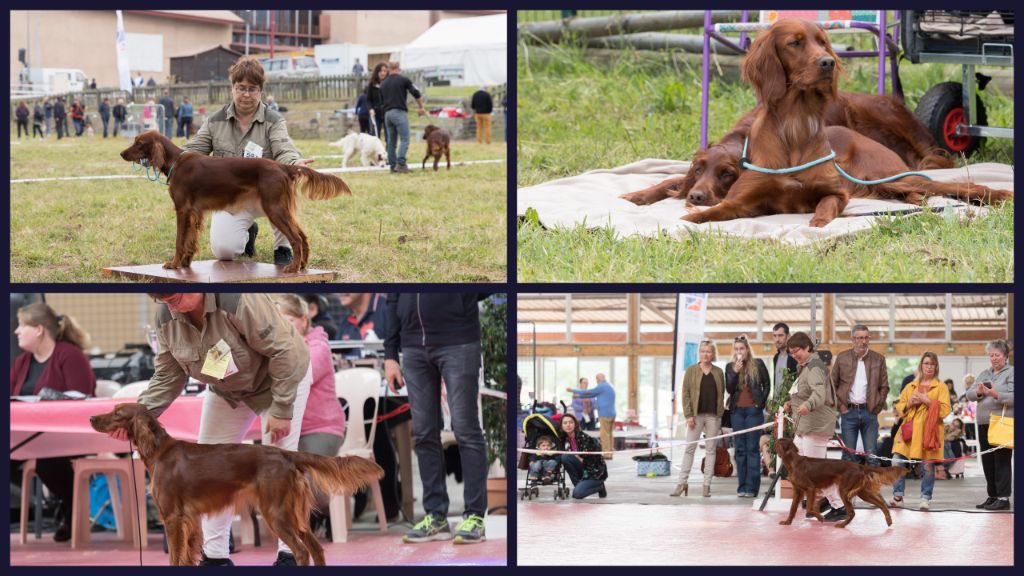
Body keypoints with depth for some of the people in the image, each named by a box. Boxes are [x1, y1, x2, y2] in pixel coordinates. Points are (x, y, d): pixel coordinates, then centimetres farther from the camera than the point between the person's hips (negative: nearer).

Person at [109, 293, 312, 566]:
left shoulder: (238, 300, -39)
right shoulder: (167, 318, -17)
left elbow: (283, 351, -32)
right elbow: (168, 376, -7)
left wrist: (281, 410, -28)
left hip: (280, 377, -7)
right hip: (227, 388, 7)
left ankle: (290, 554, 0)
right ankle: (215, 555, 9)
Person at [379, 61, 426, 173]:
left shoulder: (383, 84, 16)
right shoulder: (403, 80, 0)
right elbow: (416, 94, -1)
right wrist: (421, 107, 12)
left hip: (387, 113, 6)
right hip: (399, 112, -6)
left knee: (391, 141, 10)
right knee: (404, 139, -9)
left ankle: (393, 165, 9)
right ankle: (400, 163, -24)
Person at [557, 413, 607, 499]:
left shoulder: (584, 438, -19)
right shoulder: (565, 440, 1)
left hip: (596, 472, -6)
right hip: (583, 470, 6)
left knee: (577, 494, -26)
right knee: (565, 457, -18)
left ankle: (600, 487, 3)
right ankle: (578, 485, -6)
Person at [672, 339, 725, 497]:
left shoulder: (719, 372, 9)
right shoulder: (691, 371, 5)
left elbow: (722, 394, 9)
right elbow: (685, 394, 1)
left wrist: (721, 415, -1)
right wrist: (688, 415, -8)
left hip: (713, 415, 1)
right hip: (696, 415, -1)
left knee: (710, 449, 3)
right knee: (689, 448, -1)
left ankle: (707, 485, 5)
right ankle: (682, 483, 2)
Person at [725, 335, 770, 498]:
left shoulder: (758, 364, 1)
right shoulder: (730, 367, 8)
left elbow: (767, 385, 6)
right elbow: (729, 389, 1)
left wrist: (761, 403, -1)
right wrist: (735, 372, -12)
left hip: (754, 410, -3)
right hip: (737, 411, 3)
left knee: (753, 448, -6)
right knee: (740, 449, 5)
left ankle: (751, 487, -7)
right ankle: (742, 486, 8)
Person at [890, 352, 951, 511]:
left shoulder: (941, 387, 6)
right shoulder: (910, 387, 18)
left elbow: (945, 410, -5)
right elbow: (899, 408, 18)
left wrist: (927, 401, -13)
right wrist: (909, 403, -3)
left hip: (929, 431, -3)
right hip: (909, 431, 3)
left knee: (928, 465, -5)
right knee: (897, 462, -8)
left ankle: (925, 498, 7)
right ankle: (897, 496, 2)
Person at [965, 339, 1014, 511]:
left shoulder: (1011, 373, -1)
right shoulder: (984, 374, 17)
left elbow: (1013, 397, -14)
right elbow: (969, 394, 12)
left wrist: (996, 394, -27)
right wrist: (978, 392, -9)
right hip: (984, 422, 7)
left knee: (1002, 460, -8)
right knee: (987, 461, 9)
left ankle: (1003, 498, -7)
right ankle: (992, 496, 17)